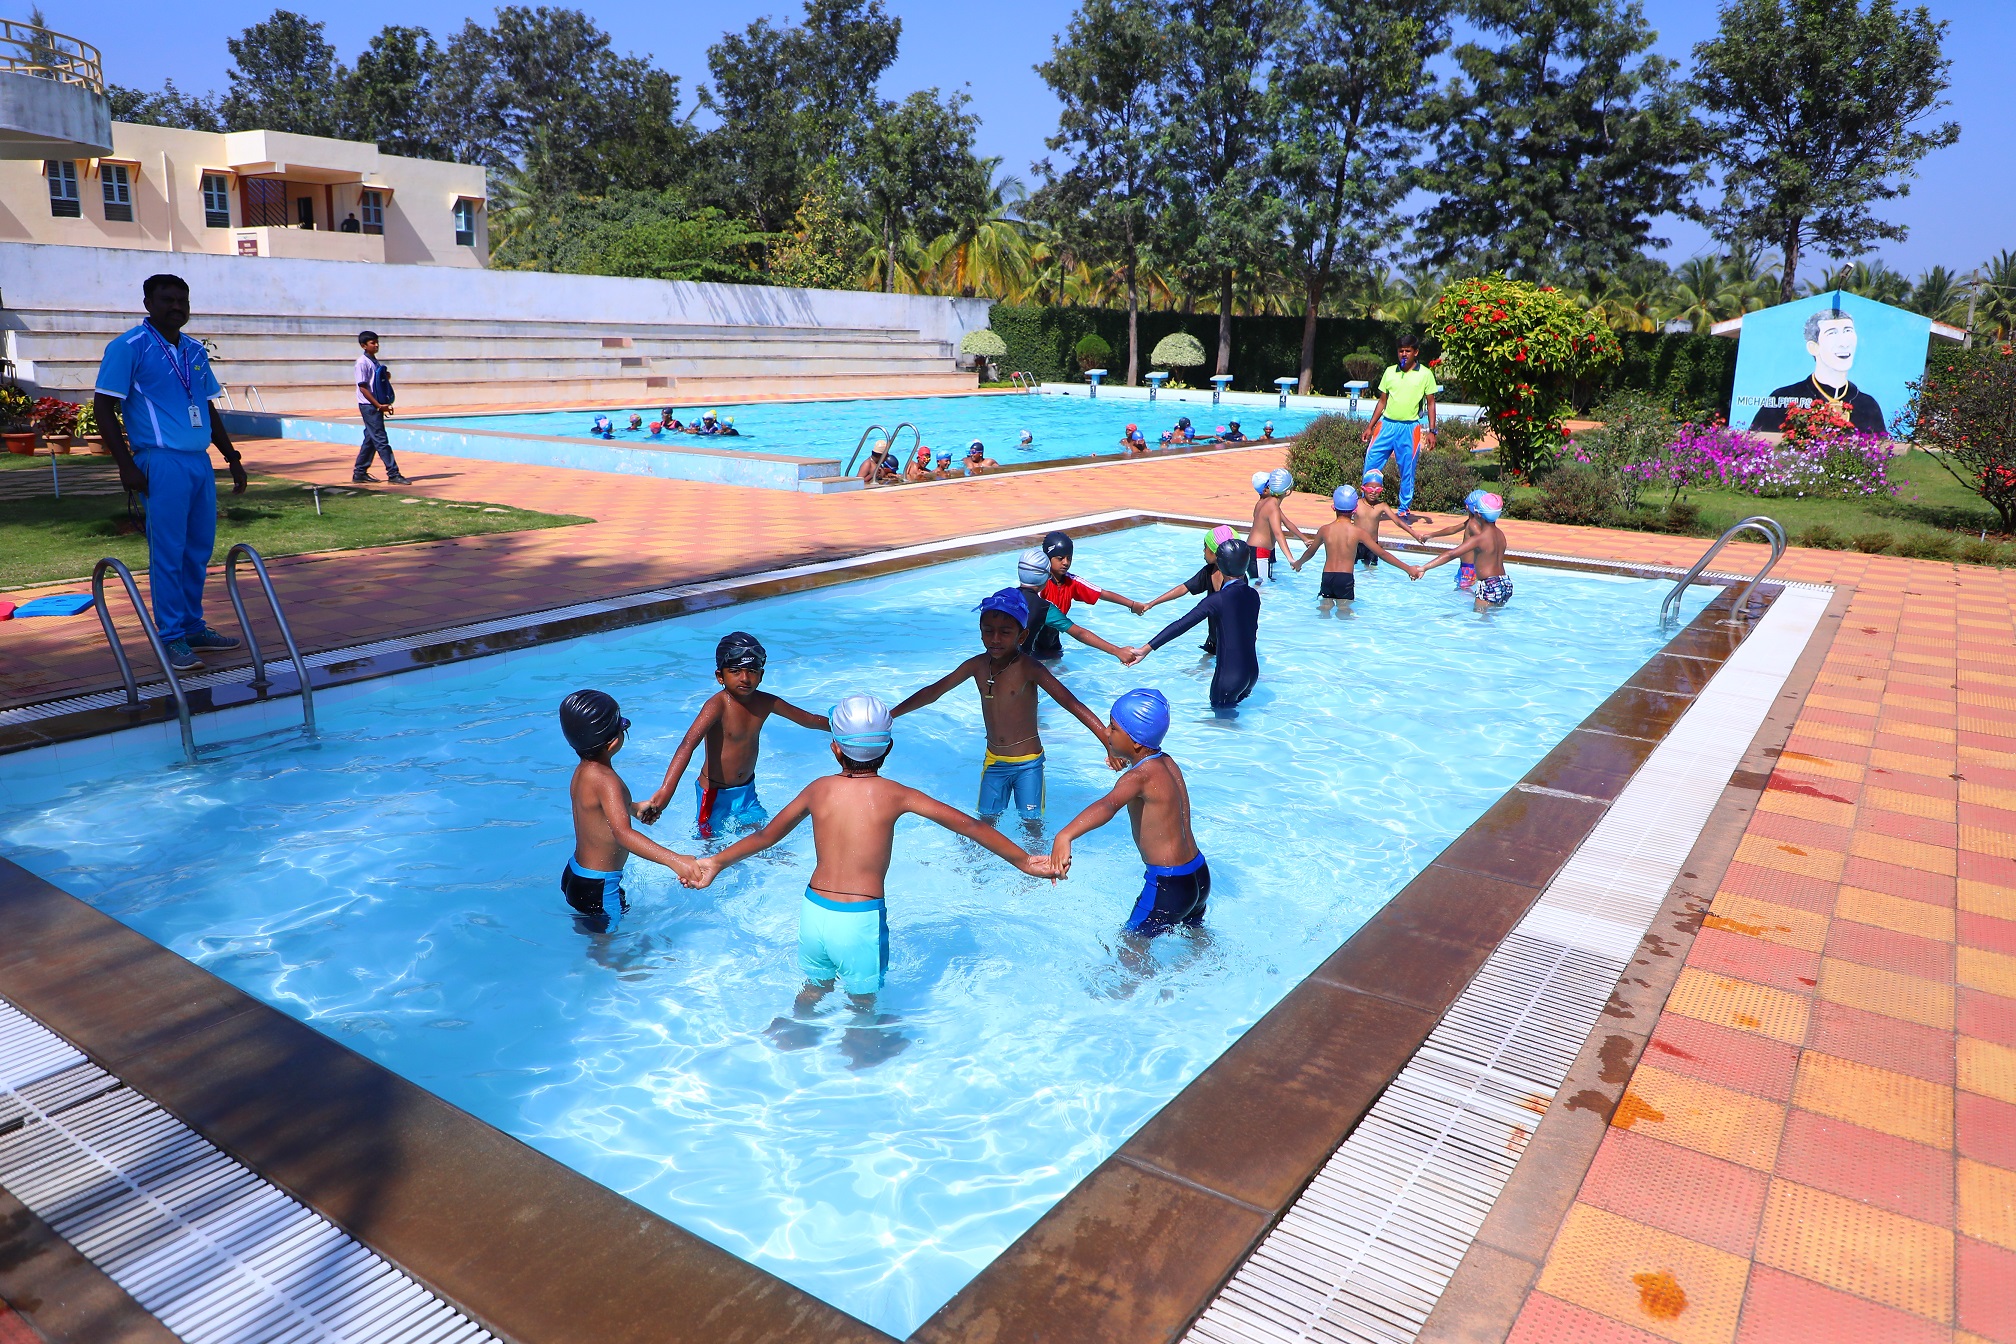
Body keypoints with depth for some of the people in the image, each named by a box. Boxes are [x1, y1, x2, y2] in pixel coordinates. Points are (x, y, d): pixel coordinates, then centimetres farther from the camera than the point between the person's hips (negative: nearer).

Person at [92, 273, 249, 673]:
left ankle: (193, 626, 21)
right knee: (168, 552, -6)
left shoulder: (195, 351, 16)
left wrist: (233, 457, 19)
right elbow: (103, 408, -7)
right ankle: (172, 638, 0)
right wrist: (127, 465, -14)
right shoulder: (128, 347, -4)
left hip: (200, 462, 7)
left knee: (200, 549, 11)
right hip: (163, 462, -7)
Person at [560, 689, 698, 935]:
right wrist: (675, 861, -55)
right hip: (597, 888, -9)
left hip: (574, 875, 9)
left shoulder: (582, 771, 1)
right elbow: (623, 833, -44)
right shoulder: (605, 779, -30)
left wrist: (635, 808, 43)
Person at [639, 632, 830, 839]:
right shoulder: (718, 705, -26)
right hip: (714, 793, -5)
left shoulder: (765, 703, -7)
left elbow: (809, 719, 10)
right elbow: (688, 745, -41)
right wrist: (665, 791, -54)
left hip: (747, 790, 5)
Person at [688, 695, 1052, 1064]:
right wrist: (1023, 860, 5)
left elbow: (766, 834, 13)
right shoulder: (894, 794, -8)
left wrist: (717, 862, 29)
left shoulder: (819, 789, 1)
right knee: (863, 1000, 21)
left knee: (815, 986, 30)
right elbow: (969, 825, -4)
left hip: (814, 910, 4)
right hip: (861, 919, -4)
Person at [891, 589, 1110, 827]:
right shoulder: (978, 665, -4)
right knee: (986, 821, 10)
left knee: (1032, 823, 1)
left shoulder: (1029, 668, -20)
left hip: (1028, 763, -5)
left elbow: (1071, 703, -30)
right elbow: (932, 693, 7)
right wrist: (887, 716, 10)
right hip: (993, 761, 5)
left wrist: (1108, 740, -42)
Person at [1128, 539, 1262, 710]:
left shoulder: (1218, 600, -18)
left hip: (1229, 676, -7)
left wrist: (1146, 649, -29)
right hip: (1252, 672, 7)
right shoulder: (1253, 595, 1)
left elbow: (1182, 625, -26)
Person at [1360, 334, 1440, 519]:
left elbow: (1430, 403, 3)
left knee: (1407, 471, 3)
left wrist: (1432, 431, -4)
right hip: (1386, 425, 3)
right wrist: (1370, 427, 11)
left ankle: (1405, 510, 13)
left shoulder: (1425, 374, 0)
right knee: (1371, 464, 0)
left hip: (1409, 428, -3)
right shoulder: (1390, 371, 8)